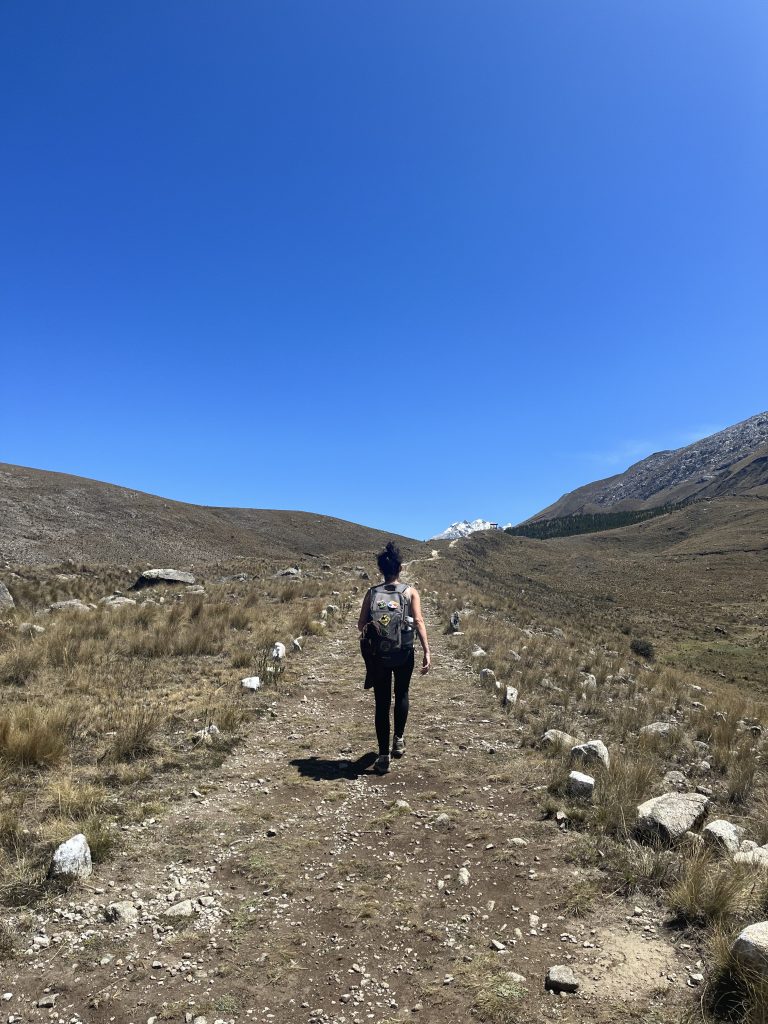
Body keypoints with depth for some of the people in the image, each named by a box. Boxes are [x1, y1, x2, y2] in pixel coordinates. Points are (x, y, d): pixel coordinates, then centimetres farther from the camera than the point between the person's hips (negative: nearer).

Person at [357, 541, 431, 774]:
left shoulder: (372, 593, -1)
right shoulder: (410, 592, -3)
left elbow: (361, 625, -2)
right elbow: (418, 622, -12)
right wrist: (426, 652, -12)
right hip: (404, 652, 0)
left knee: (382, 702, 6)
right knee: (402, 694, 24)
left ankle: (384, 756, 7)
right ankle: (399, 740, 28)